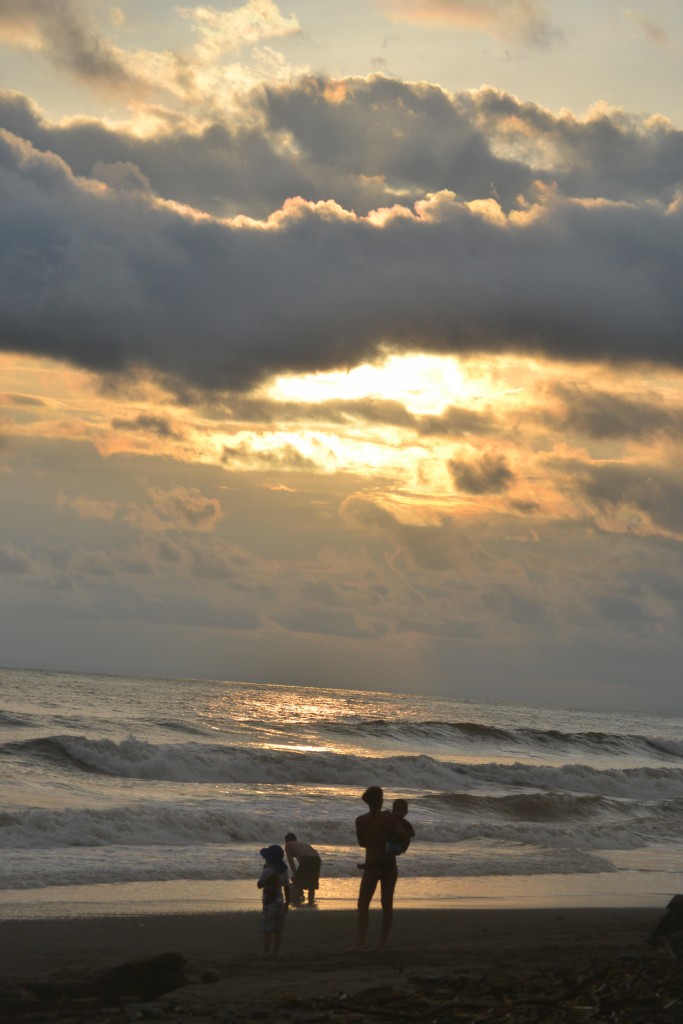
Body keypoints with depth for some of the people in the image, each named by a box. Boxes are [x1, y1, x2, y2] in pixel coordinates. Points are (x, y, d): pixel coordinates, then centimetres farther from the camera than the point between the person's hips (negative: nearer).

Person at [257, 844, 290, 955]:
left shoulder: (267, 872, -16)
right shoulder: (283, 872, 4)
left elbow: (259, 885, -3)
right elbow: (287, 888, 8)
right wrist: (287, 904, 16)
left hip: (269, 904, -6)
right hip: (280, 903, 6)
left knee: (267, 931, -2)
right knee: (277, 931, 10)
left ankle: (265, 953, 0)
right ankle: (275, 952, 12)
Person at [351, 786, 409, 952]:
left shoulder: (361, 820, -6)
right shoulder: (390, 817, -7)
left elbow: (361, 843, 7)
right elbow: (402, 837, -11)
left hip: (372, 865, -2)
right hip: (390, 864, 2)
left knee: (363, 904, 2)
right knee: (387, 904, 10)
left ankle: (360, 943, -12)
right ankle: (382, 943, 11)